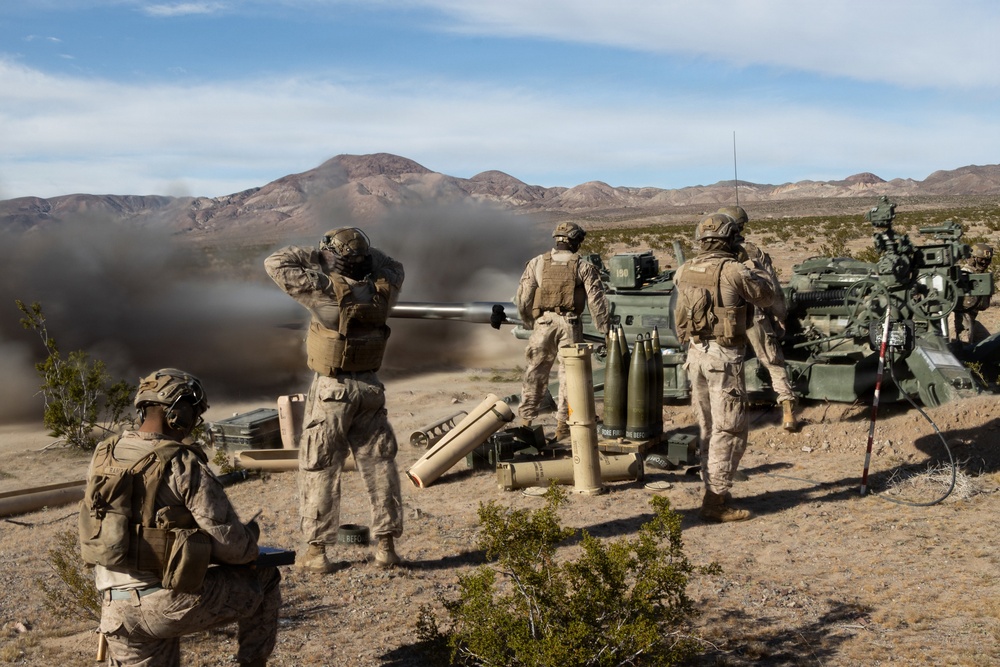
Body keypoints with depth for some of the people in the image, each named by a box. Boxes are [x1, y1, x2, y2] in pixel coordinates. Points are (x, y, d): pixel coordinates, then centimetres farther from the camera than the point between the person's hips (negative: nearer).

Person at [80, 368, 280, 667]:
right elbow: (231, 544, -13)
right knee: (265, 581, 16)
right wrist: (249, 540, 10)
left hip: (117, 609, 6)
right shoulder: (184, 465, -14)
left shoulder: (102, 458, 6)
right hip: (170, 604, -6)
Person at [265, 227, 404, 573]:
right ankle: (386, 545, 14)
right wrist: (363, 252, 10)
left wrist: (315, 255, -2)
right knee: (379, 465, 11)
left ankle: (316, 550, 10)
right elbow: (394, 268, 20)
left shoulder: (327, 291, -18)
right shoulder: (381, 290, -4)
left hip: (331, 389, -4)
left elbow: (276, 263, -12)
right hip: (370, 387, 4)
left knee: (321, 469, 6)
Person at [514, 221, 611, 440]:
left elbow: (522, 298, 4)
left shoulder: (537, 263, 6)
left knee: (535, 373, 11)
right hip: (570, 324, -1)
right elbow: (597, 301, -3)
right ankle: (563, 424, 7)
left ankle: (526, 420, 15)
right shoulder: (584, 267, 1)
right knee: (569, 373, 6)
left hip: (543, 322, 2)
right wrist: (606, 330, 3)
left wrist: (529, 322, 18)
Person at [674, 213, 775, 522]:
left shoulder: (685, 271, 5)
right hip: (724, 356, -7)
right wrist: (756, 269, 23)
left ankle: (713, 490, 25)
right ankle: (716, 501, -3)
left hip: (696, 354, 7)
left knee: (709, 428, 17)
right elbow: (765, 295, 3)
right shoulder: (734, 270, -12)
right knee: (729, 430, -2)